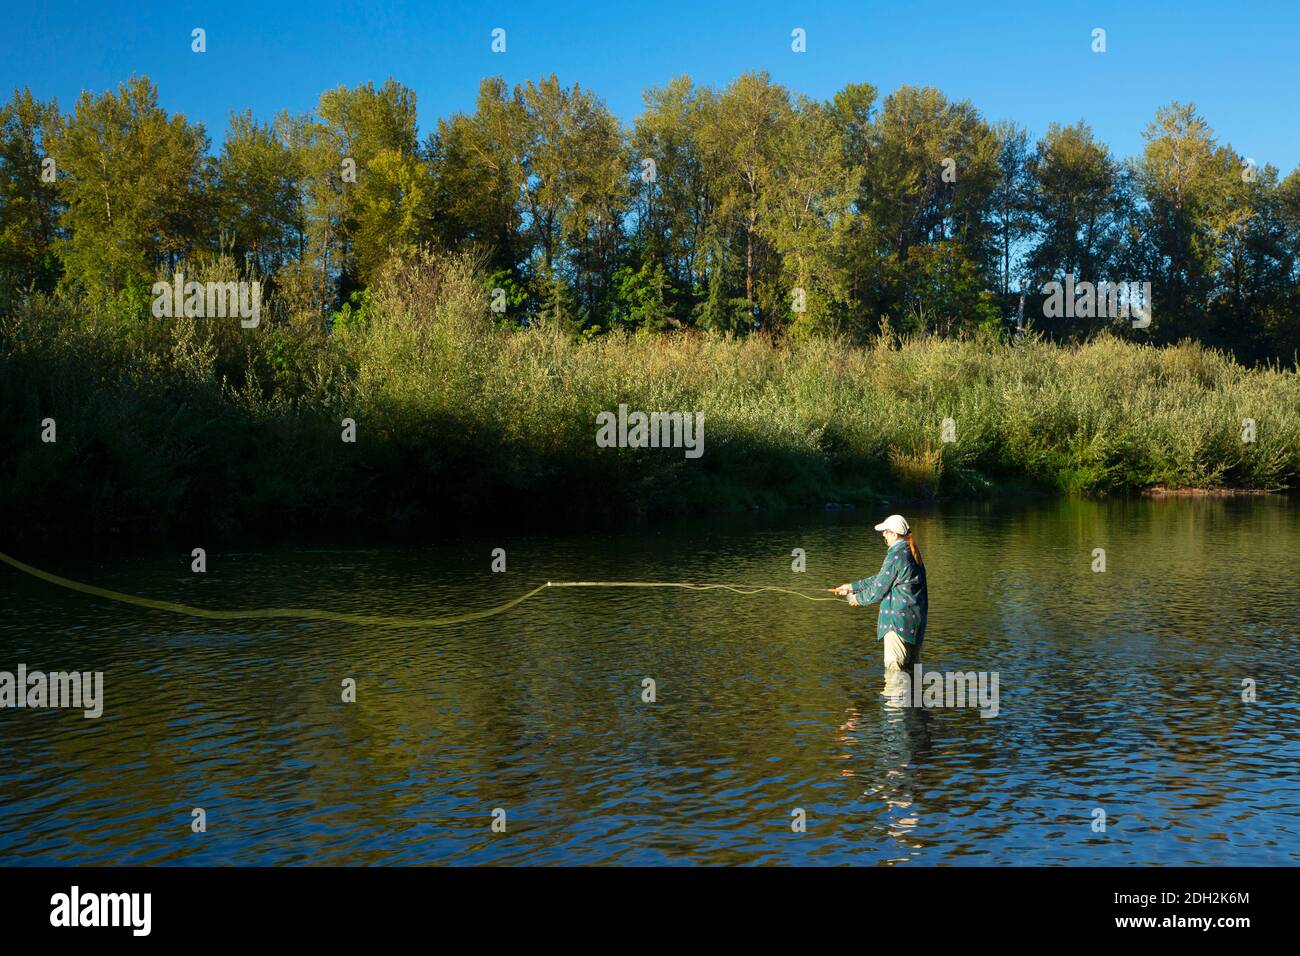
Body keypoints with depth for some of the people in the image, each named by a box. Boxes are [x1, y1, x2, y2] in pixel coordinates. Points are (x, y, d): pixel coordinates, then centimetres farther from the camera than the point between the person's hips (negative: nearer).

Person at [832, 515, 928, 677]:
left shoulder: (896, 554, -15)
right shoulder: (911, 552, 15)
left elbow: (880, 587, -10)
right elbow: (881, 578, 21)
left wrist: (859, 598, 8)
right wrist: (852, 587, 23)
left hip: (898, 618, -10)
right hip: (915, 619, 10)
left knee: (894, 664, -10)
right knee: (911, 665, 13)